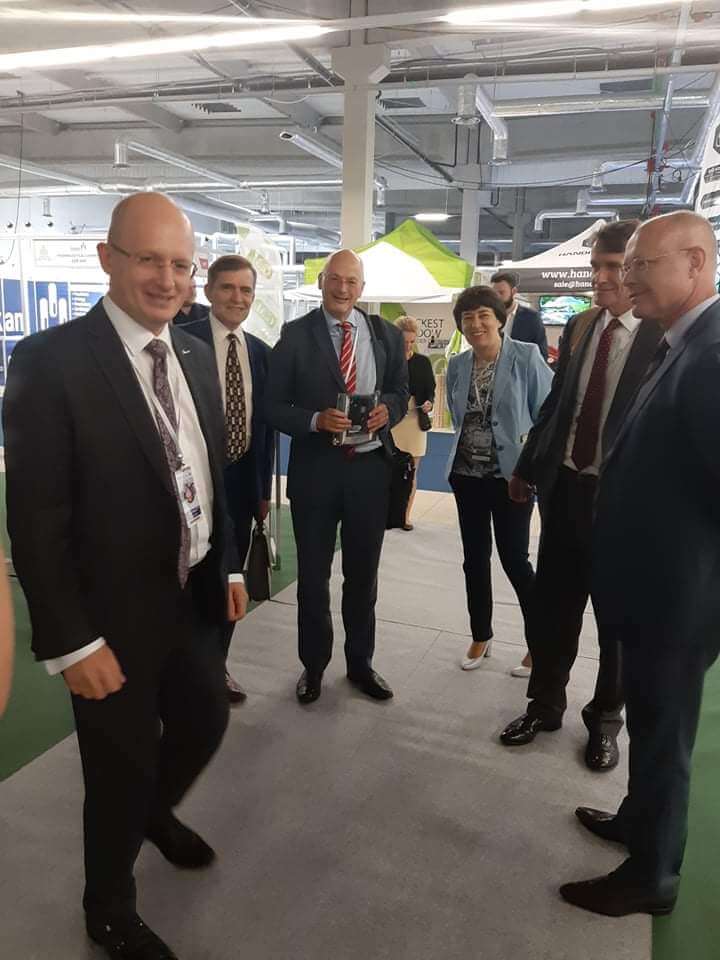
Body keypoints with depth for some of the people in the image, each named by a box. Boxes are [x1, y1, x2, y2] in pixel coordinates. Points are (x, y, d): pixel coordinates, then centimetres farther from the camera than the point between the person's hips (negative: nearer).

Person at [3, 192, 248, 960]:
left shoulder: (196, 356, 4)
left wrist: (230, 565, 13)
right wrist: (71, 641, -18)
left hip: (196, 596, 6)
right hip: (115, 615, -6)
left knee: (205, 725, 23)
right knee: (121, 769, 13)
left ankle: (156, 813, 58)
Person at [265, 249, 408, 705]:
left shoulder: (387, 334, 5)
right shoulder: (295, 335, -3)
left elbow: (401, 390, 12)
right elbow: (274, 407, -4)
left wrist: (388, 409, -10)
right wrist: (316, 420, -21)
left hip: (370, 467, 2)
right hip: (315, 468, -2)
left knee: (363, 573, 15)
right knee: (314, 575, 11)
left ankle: (360, 663, 33)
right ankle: (314, 665, 30)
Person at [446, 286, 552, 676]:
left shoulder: (526, 357, -10)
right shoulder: (457, 365, 4)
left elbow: (547, 413, -7)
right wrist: (470, 447, 11)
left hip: (512, 474, -4)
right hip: (467, 474, 5)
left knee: (514, 559, 0)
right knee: (475, 558, 11)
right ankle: (480, 637, 28)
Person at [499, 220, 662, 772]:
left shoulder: (665, 338, -13)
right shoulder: (579, 327, 5)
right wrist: (526, 468, 15)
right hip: (564, 486, 5)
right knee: (553, 605, 15)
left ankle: (605, 719, 34)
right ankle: (545, 704, 35)